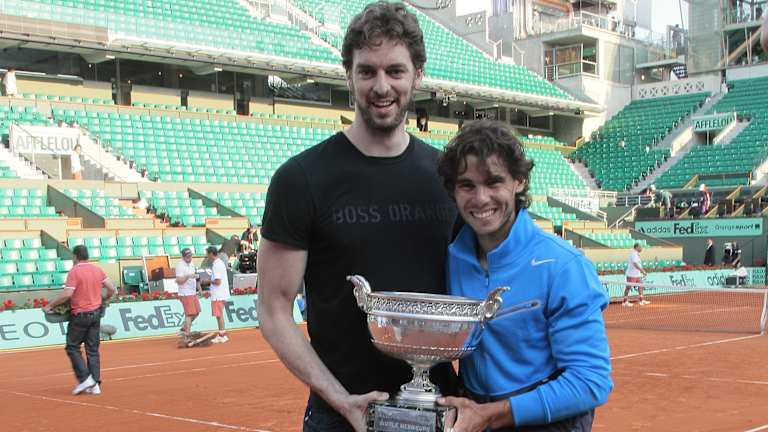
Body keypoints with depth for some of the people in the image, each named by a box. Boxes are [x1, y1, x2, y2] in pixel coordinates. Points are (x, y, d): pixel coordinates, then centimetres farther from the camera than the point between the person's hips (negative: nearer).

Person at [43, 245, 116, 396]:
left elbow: (67, 294, -19)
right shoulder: (97, 270, 6)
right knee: (92, 349, 10)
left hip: (80, 314, -6)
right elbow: (111, 288, 7)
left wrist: (50, 305, -9)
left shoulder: (74, 271, -11)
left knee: (73, 347, 6)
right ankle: (95, 384, 7)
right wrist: (105, 299, 26)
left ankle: (85, 378, -5)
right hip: (96, 313, 6)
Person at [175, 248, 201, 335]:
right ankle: (187, 334, -7)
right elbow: (178, 280, -21)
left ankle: (184, 328, 24)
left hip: (193, 293, 9)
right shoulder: (180, 265, -14)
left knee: (196, 312, 13)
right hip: (185, 294, -9)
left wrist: (199, 288, 19)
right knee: (189, 314, -10)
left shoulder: (191, 264, 13)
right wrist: (188, 276, -33)